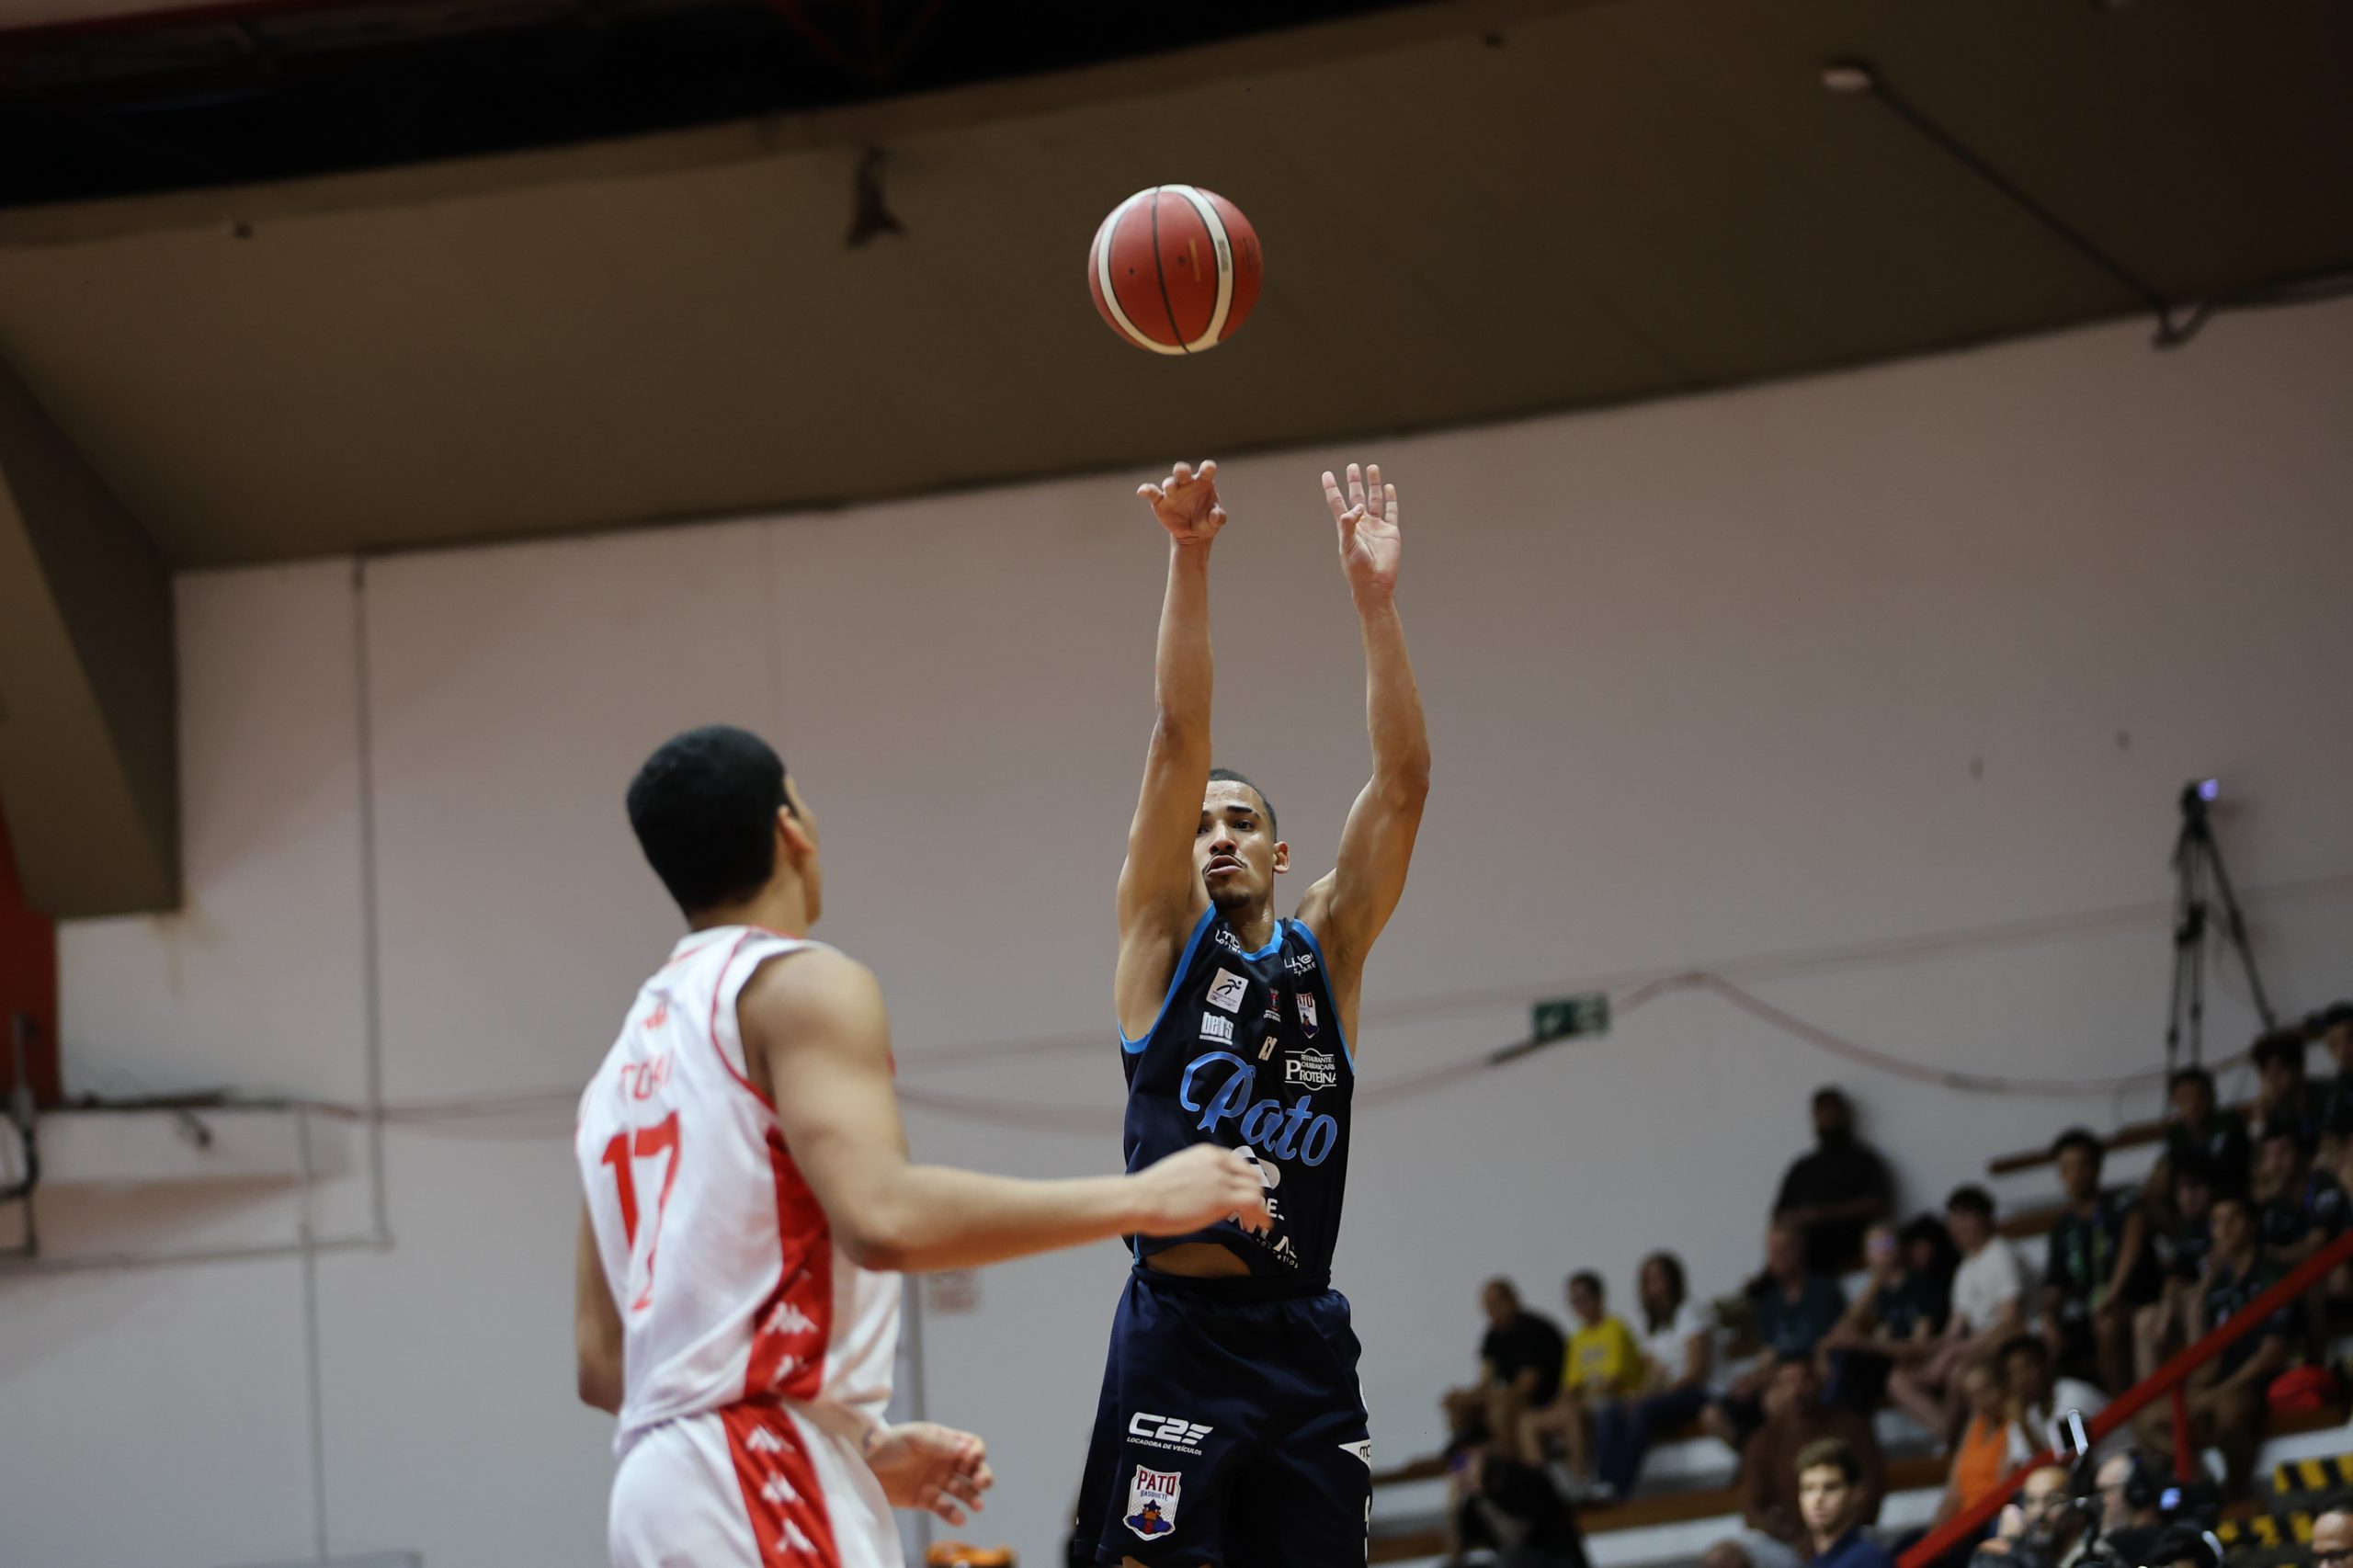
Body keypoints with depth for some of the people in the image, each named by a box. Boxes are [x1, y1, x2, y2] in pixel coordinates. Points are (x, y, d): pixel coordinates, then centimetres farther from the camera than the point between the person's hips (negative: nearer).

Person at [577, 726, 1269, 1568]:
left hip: (664, 1485, 9)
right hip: (763, 1494, -9)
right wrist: (1142, 1199, -13)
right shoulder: (802, 985, -3)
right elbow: (883, 1219, -21)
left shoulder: (628, 1058, 23)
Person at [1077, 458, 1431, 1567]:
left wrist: (1374, 598, -4)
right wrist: (1189, 560, -13)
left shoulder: (1327, 949, 14)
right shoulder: (1164, 940, 8)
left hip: (1303, 1338, 3)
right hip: (1179, 1333, -3)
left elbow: (1403, 780, 5)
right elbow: (1179, 740, -3)